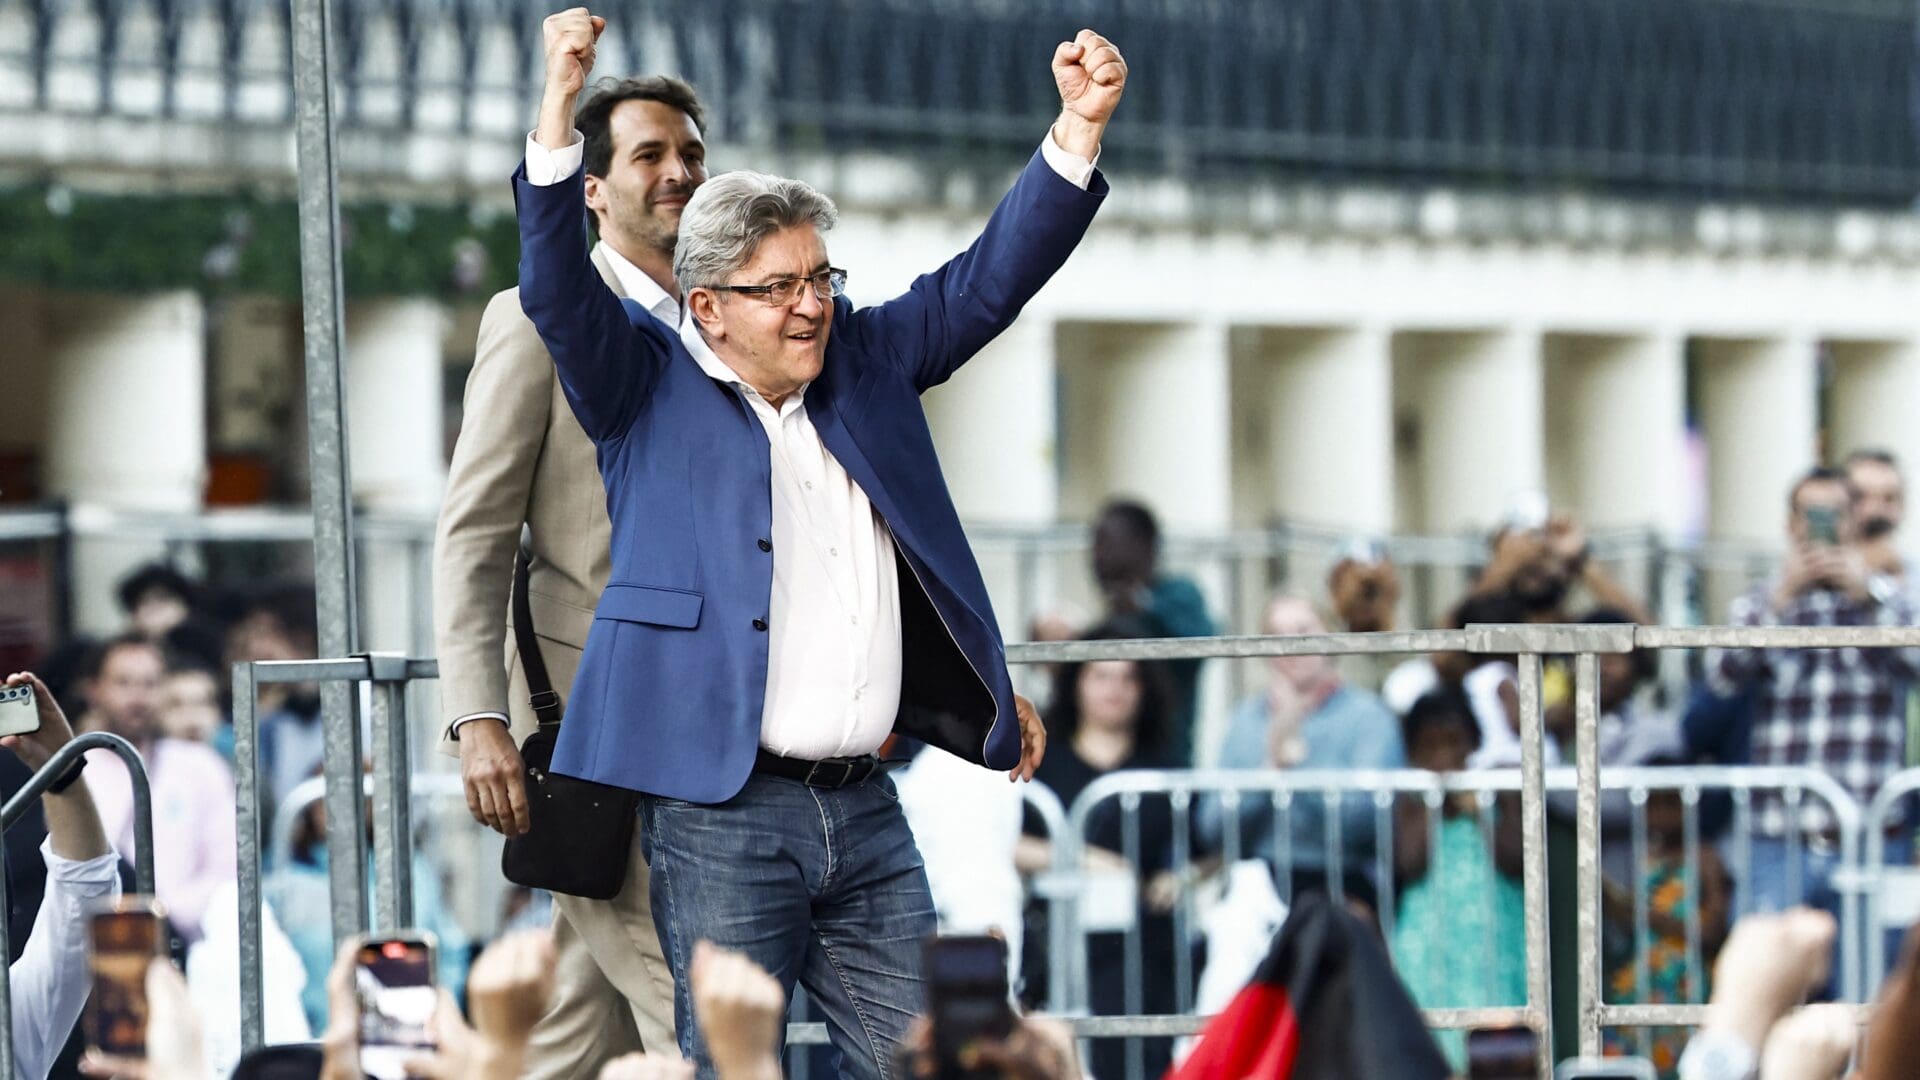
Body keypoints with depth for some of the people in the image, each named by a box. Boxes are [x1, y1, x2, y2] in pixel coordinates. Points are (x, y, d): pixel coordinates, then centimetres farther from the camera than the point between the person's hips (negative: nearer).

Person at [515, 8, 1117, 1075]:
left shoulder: (862, 360, 16)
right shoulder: (650, 386, 2)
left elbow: (984, 285, 15)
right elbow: (562, 294, -12)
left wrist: (1078, 128, 3)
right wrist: (560, 108, -26)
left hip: (865, 810, 5)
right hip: (721, 815, -5)